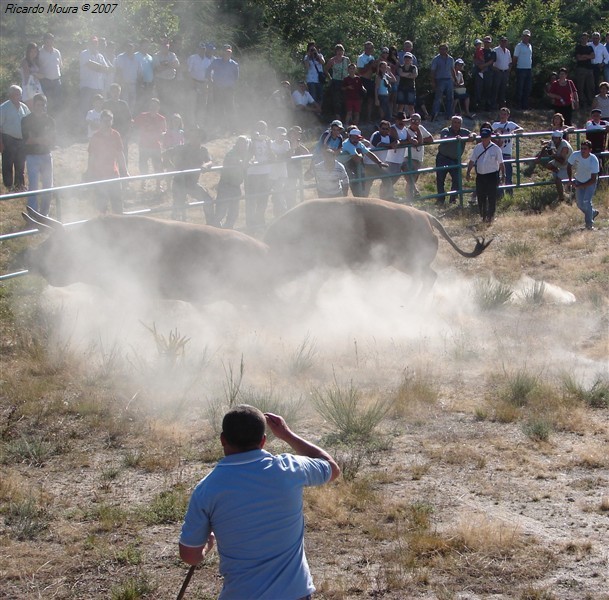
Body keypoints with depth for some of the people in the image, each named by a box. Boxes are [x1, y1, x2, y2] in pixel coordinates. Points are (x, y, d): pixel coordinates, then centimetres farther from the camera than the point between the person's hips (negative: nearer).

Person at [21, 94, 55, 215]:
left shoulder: (50, 120, 7)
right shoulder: (26, 121, -1)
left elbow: (52, 142, 1)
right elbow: (26, 140, -10)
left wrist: (35, 139, -13)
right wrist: (43, 139, -12)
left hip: (46, 156, 3)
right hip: (32, 157, -3)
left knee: (48, 186, 5)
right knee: (33, 187, -8)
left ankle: (44, 213, 16)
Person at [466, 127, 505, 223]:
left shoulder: (495, 149, -4)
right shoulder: (477, 148, 6)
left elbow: (501, 163, -1)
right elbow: (472, 161, 10)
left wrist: (503, 174, -6)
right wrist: (468, 173, 2)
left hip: (492, 176, -4)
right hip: (480, 175, 4)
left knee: (491, 197, -1)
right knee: (481, 197, 7)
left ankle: (490, 216, 9)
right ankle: (483, 216, 20)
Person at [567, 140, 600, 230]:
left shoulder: (594, 160, -30)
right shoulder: (575, 155, -22)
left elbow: (593, 179, -26)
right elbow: (569, 166, -1)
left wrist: (580, 186, -29)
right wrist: (570, 179, -11)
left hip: (590, 182, -4)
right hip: (579, 181, 4)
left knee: (587, 201, -17)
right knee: (580, 204, 3)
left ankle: (589, 223, 2)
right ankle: (593, 212, 34)